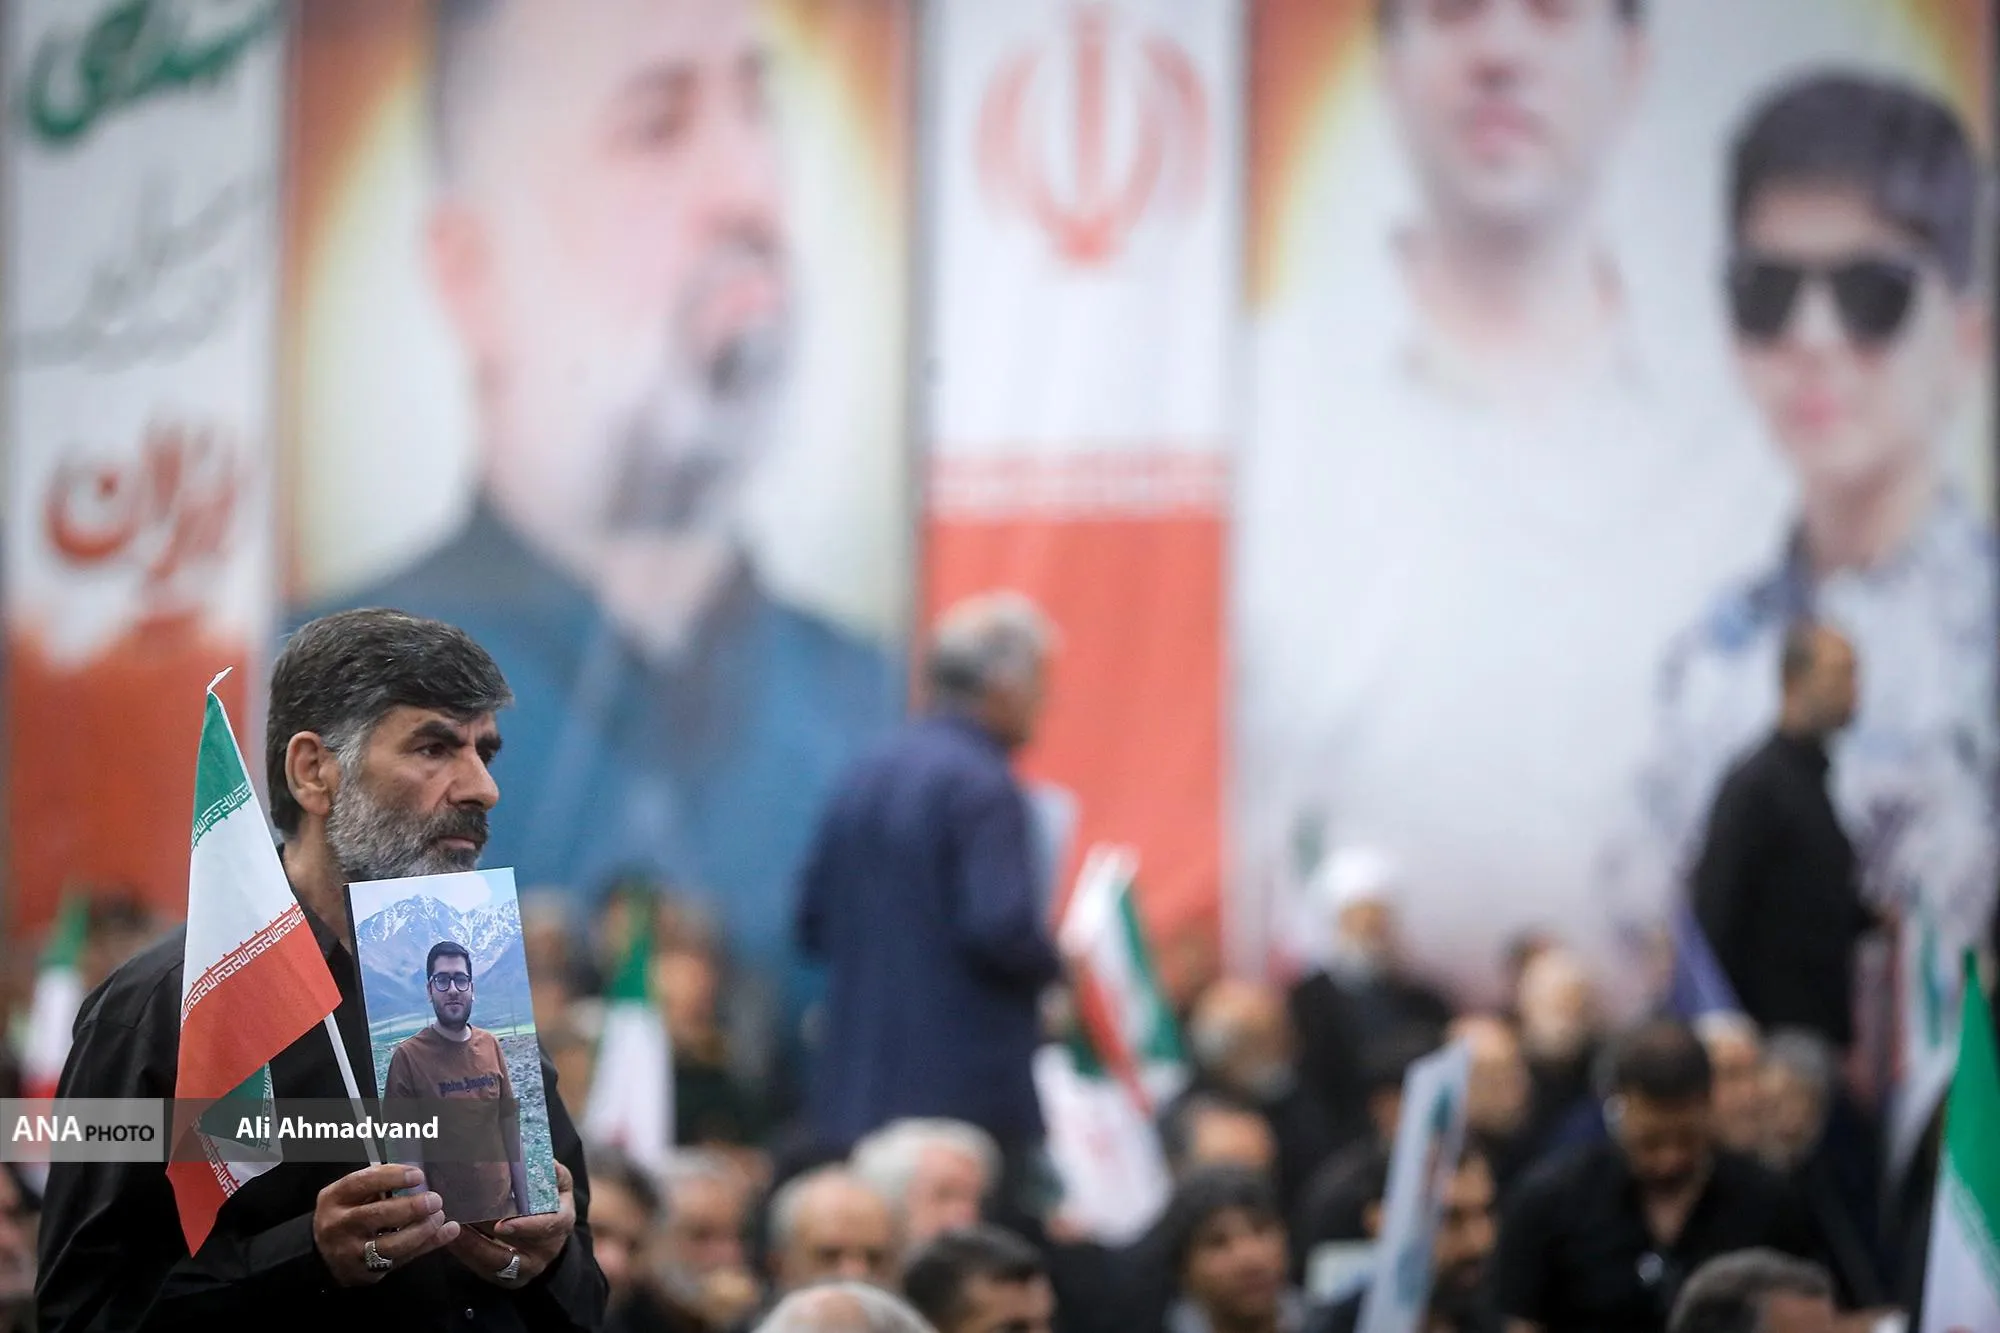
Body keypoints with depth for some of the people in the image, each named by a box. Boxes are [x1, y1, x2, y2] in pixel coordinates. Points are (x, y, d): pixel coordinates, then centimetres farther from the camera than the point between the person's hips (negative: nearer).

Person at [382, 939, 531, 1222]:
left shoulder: (490, 1047, 4)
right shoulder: (408, 1057, -10)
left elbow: (511, 1134, 8)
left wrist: (525, 1212, 7)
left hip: (505, 1215, 4)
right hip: (447, 1222, -4)